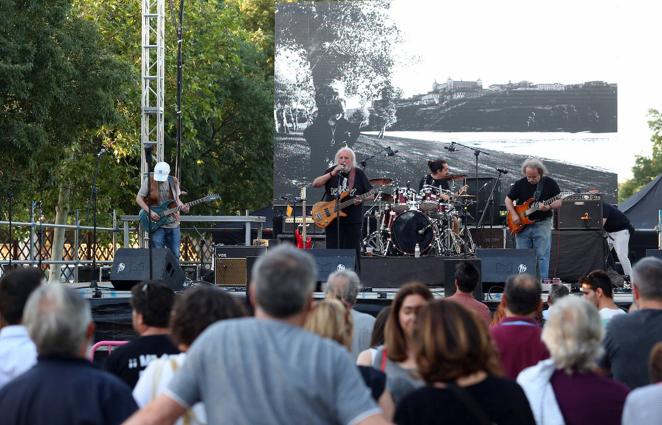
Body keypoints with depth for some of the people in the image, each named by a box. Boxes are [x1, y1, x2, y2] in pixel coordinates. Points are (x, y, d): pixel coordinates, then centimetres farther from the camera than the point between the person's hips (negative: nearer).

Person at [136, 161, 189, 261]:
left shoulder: (173, 182, 5)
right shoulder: (148, 181, -6)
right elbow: (139, 198, -4)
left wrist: (182, 206, -8)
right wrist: (150, 212, -15)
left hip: (173, 223, 4)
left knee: (175, 254, 7)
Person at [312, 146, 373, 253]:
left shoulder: (359, 173, 3)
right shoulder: (331, 171, 5)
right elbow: (315, 184, -8)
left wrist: (362, 199, -16)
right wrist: (332, 174, -17)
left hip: (352, 221, -1)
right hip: (332, 219, 1)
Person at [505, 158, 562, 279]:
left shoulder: (549, 183, -3)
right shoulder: (520, 184, 1)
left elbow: (559, 202, -1)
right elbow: (508, 199, 8)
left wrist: (548, 207, -21)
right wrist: (514, 215, -6)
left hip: (542, 224, -2)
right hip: (522, 225, 2)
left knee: (542, 256, -6)